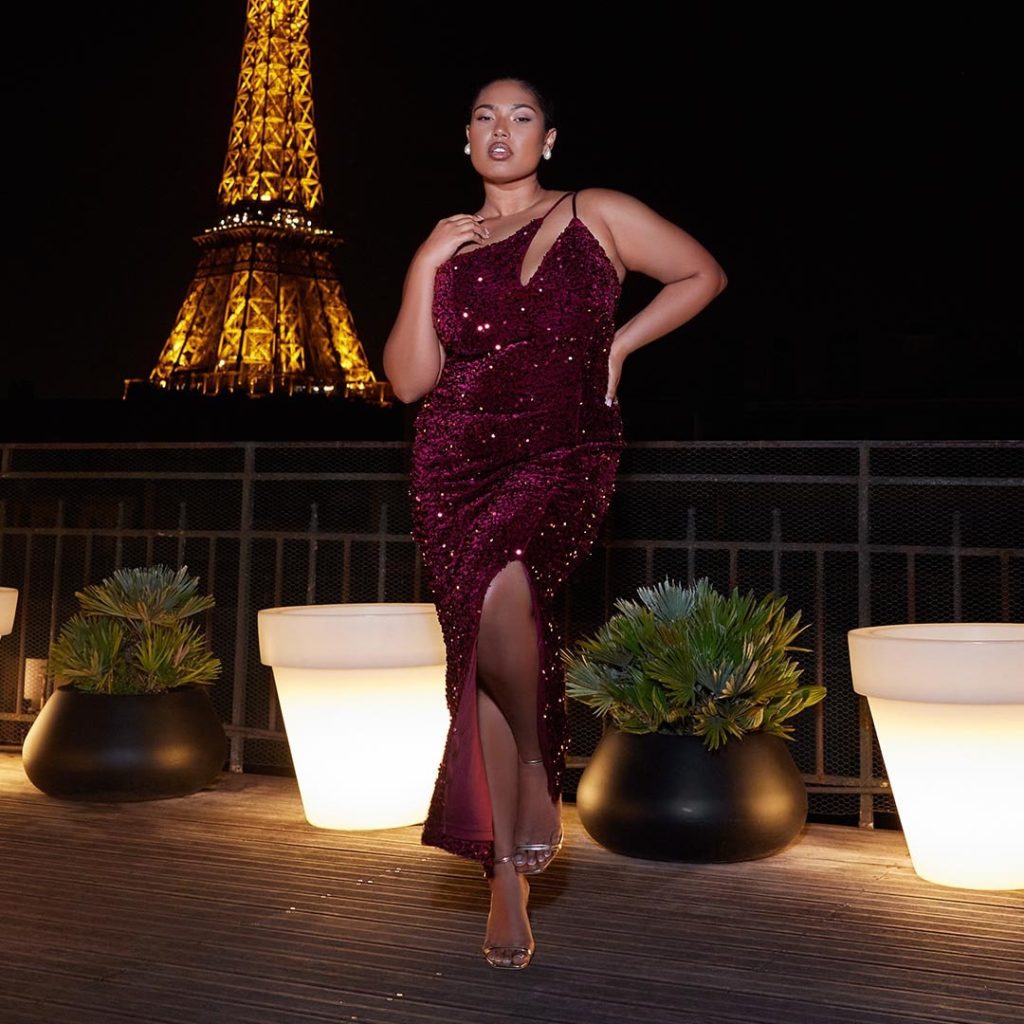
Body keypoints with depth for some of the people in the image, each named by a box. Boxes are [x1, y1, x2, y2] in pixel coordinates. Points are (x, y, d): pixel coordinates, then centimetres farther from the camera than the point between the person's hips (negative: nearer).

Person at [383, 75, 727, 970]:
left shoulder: (595, 216, 9)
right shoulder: (448, 244, 16)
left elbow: (702, 274, 16)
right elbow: (408, 380, 8)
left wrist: (620, 345, 7)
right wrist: (427, 267, 0)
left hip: (566, 453, -3)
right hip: (457, 459, 3)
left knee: (501, 589, -33)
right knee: (481, 644, -4)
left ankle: (539, 772, -4)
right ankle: (506, 877, 8)